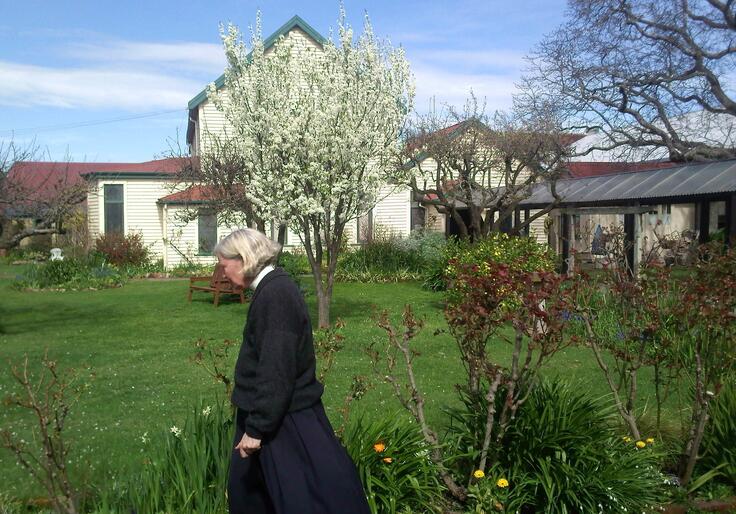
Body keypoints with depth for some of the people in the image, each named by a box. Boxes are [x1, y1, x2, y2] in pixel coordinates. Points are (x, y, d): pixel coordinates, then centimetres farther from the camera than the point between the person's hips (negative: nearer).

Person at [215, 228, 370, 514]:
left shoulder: (275, 295, -24)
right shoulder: (271, 288, 7)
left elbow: (276, 372, -26)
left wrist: (256, 428, -20)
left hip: (285, 422, -10)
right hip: (275, 413, 10)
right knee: (246, 489, 23)